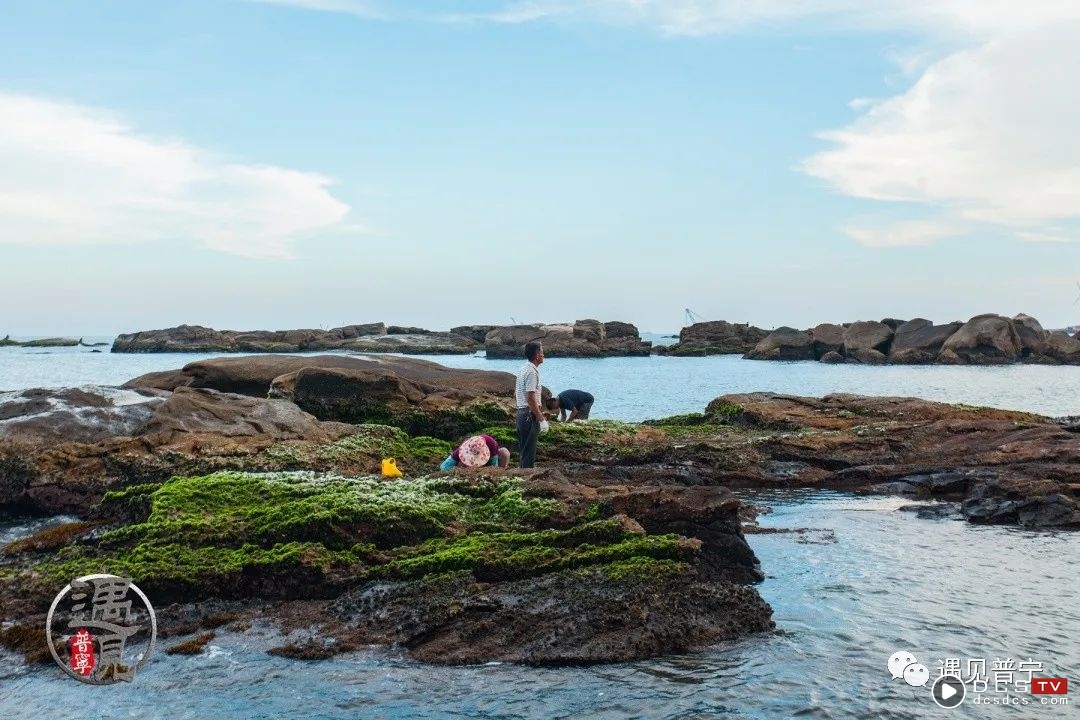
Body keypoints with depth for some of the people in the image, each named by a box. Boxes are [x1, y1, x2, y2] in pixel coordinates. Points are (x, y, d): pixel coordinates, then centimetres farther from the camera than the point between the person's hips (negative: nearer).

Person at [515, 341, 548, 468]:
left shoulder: (523, 369, 13)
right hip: (530, 415, -10)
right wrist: (542, 419, -20)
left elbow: (515, 394, 20)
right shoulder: (532, 372, -18)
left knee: (525, 450, 17)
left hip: (521, 412, 10)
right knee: (529, 453, -5)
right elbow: (531, 398, -23)